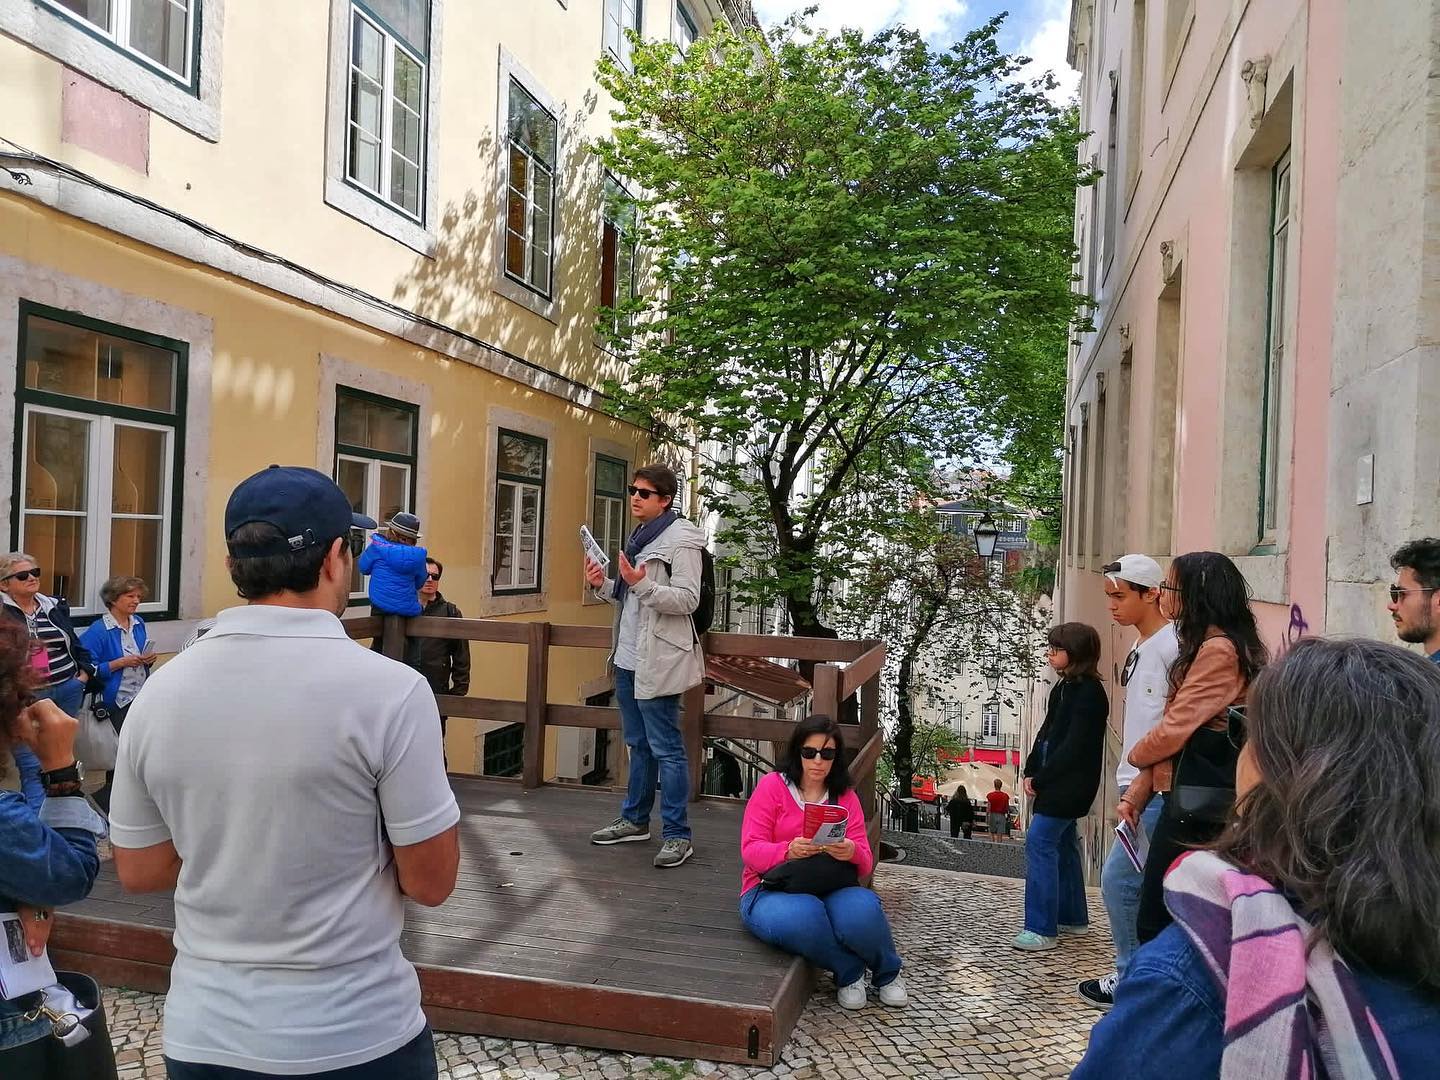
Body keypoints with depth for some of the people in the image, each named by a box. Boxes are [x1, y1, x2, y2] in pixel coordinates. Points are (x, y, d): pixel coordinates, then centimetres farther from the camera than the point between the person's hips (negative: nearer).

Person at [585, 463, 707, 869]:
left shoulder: (681, 539, -11)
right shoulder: (640, 537, 17)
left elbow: (687, 600, -18)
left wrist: (641, 584, -29)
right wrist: (604, 585, 5)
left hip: (657, 661, -9)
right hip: (628, 657, 9)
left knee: (665, 748, -5)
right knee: (639, 744, 17)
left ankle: (677, 834, 2)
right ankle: (635, 819, 28)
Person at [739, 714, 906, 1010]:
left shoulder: (845, 796, 8)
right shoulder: (772, 785, -1)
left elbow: (865, 864, 2)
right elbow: (750, 850, -8)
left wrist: (852, 852, -23)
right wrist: (789, 851, -29)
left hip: (829, 891, 3)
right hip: (770, 891, -2)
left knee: (863, 909, -32)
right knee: (802, 917, -39)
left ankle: (887, 972, 2)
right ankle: (849, 971, -6)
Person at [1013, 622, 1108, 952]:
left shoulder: (1089, 693, -17)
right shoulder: (1063, 687, 12)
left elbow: (1074, 746, -21)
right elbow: (1047, 731, 14)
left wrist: (1041, 778, -16)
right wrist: (1031, 772, 4)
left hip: (1069, 785, -10)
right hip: (1056, 783, 10)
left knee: (1039, 843, -12)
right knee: (1062, 844, 17)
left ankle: (1042, 929, -10)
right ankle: (1072, 917, 30)